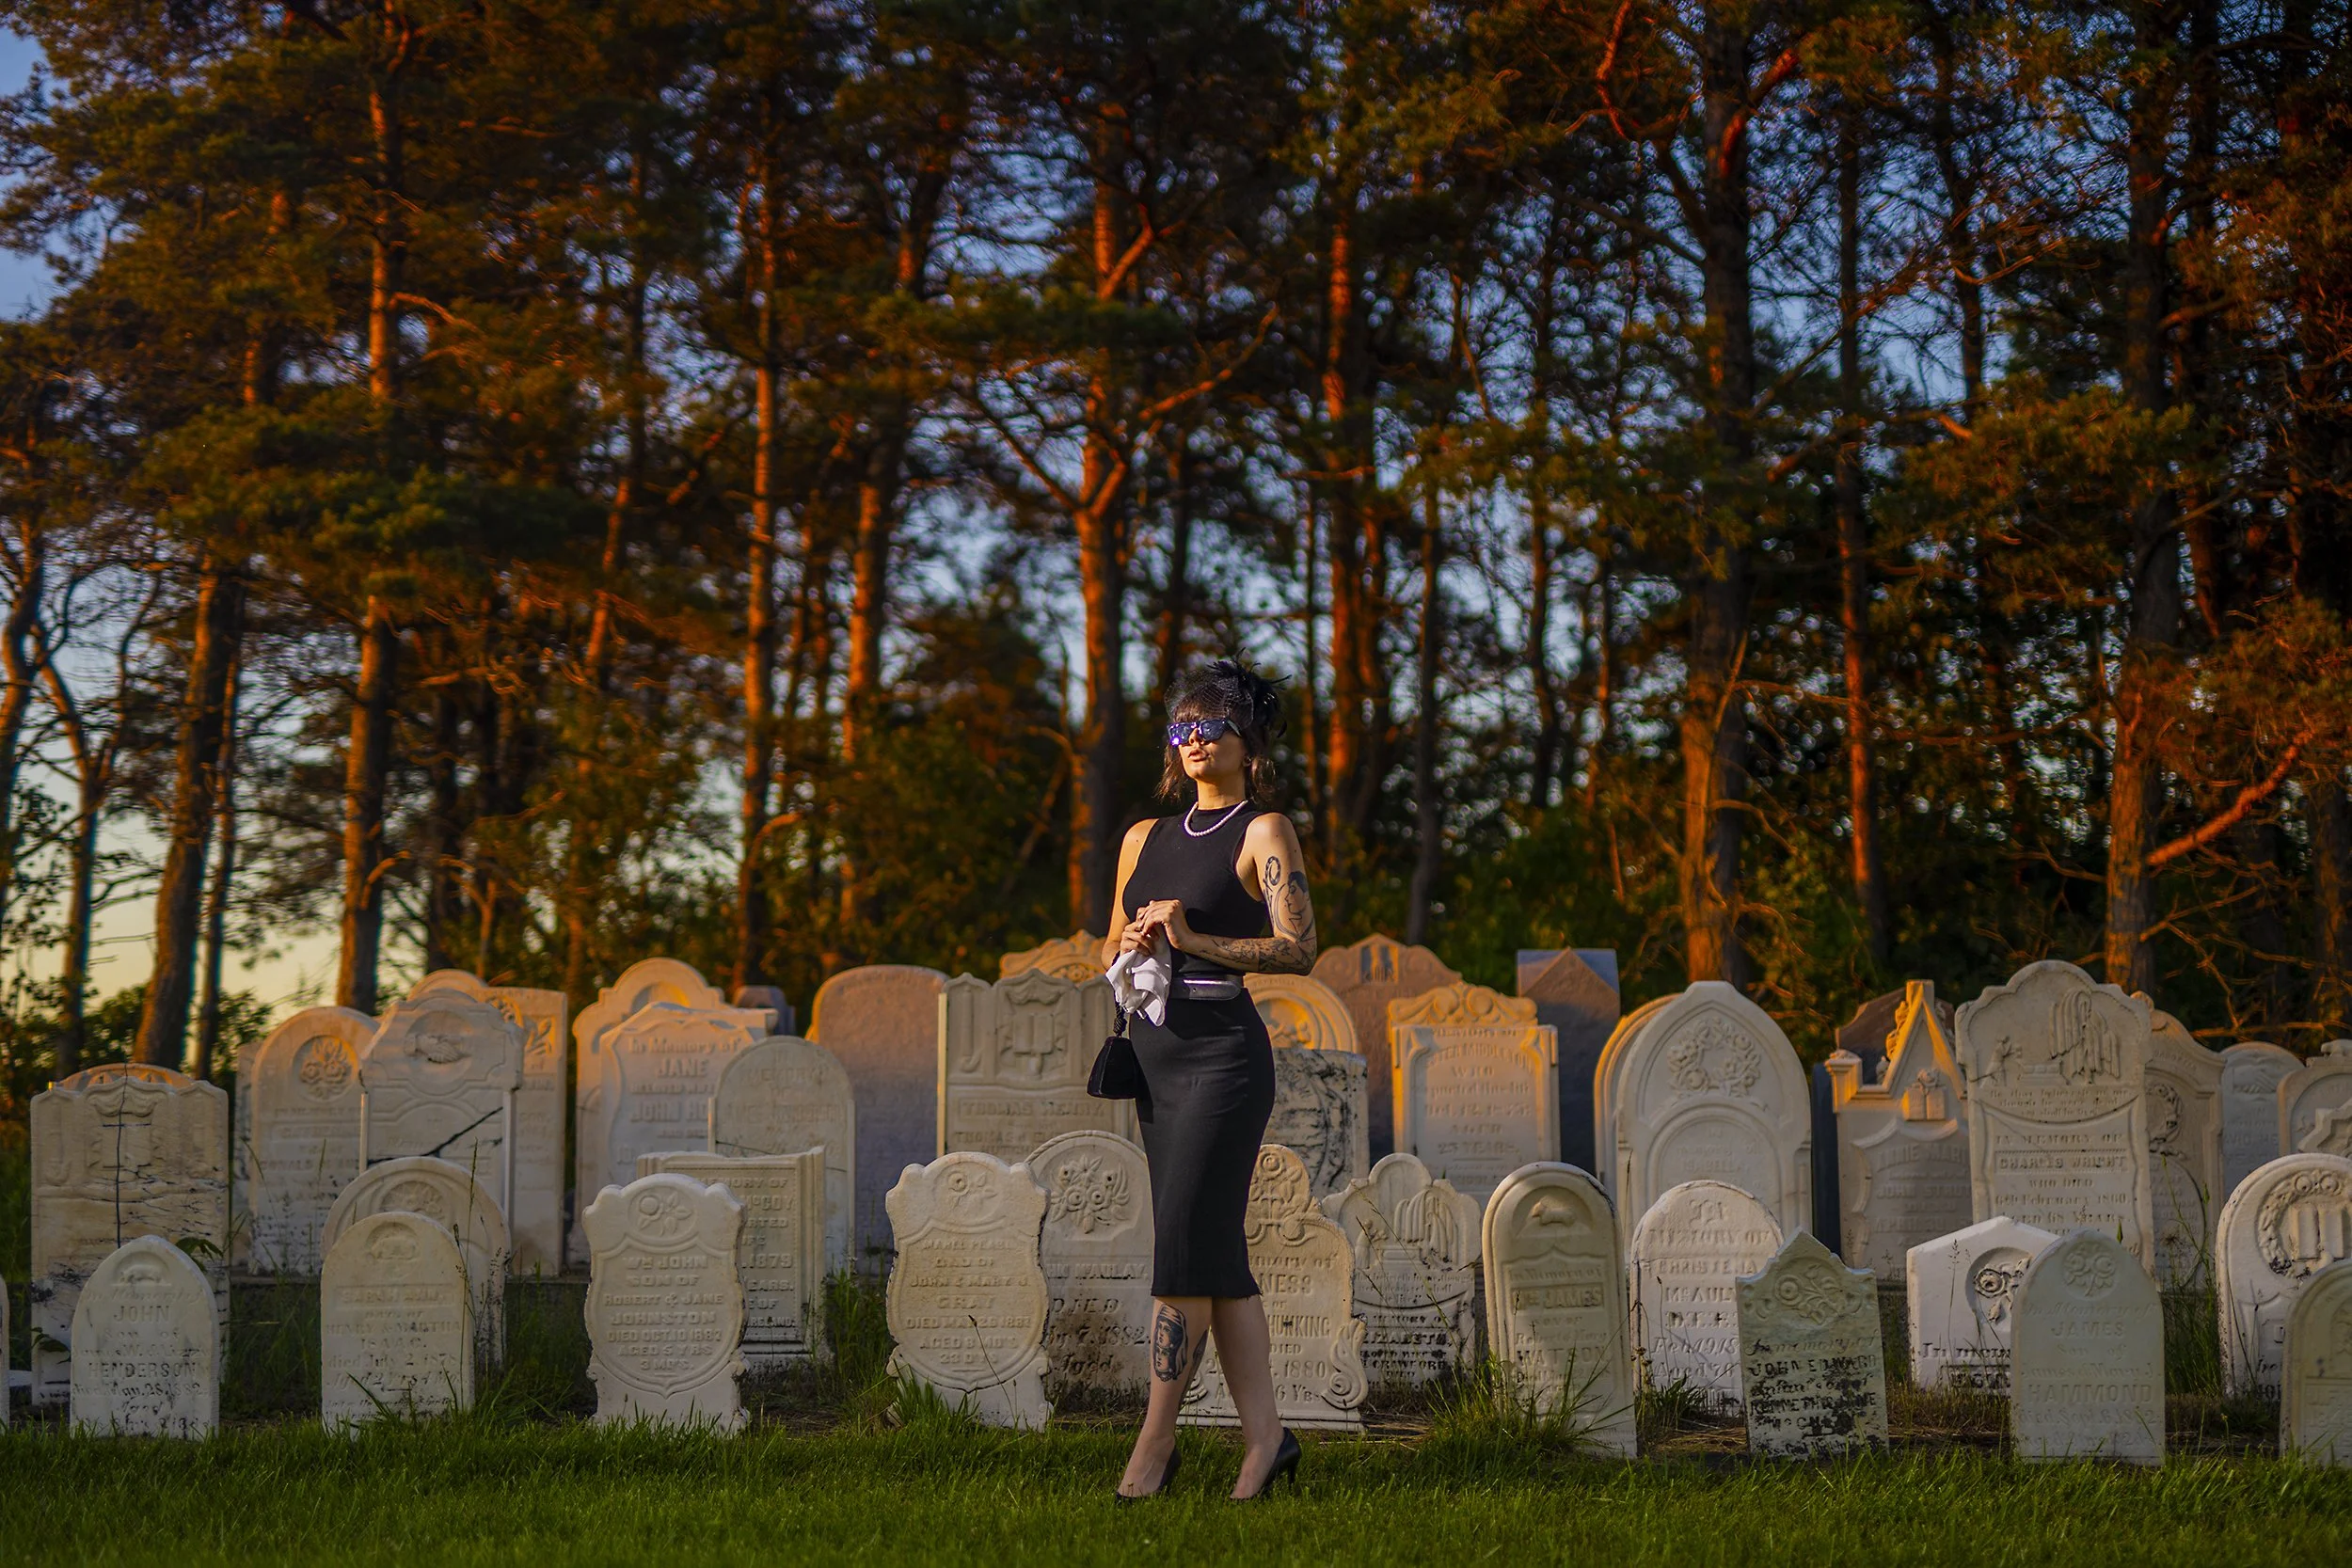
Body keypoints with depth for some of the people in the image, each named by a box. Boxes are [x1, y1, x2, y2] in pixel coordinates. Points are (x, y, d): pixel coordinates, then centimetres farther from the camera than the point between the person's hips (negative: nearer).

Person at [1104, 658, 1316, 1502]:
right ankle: (1264, 1434, 11)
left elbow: (1299, 949, -12)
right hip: (1155, 1052, 7)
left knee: (1183, 1248, -8)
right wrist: (1127, 948, 0)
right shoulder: (1145, 837, 17)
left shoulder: (1264, 831, -2)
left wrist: (1194, 939, -18)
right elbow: (1110, 946, 23)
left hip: (1221, 1047, -7)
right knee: (1217, 1253, 7)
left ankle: (1155, 1441, -4)